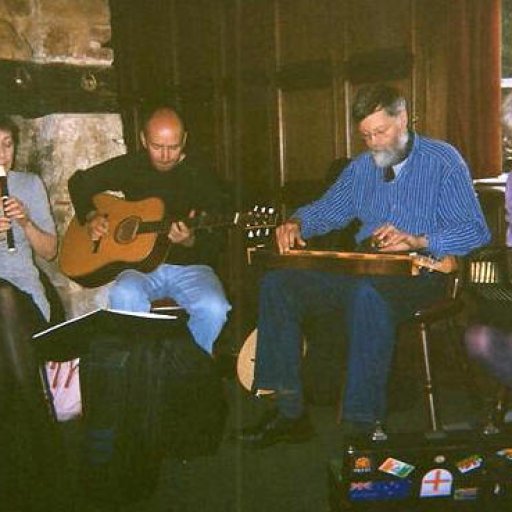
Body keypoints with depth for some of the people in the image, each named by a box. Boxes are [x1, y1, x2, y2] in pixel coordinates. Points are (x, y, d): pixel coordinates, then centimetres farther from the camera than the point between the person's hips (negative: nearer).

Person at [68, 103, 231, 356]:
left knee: (214, 308, -31)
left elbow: (215, 244, -2)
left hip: (189, 266, -1)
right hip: (139, 263, 1)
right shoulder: (130, 167, 6)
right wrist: (90, 217, 3)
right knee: (124, 295, -34)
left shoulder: (202, 179, -1)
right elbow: (79, 181, 20)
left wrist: (190, 241, -24)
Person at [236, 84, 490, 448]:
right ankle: (289, 411, -13)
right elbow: (327, 210, 27)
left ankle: (362, 425, -33)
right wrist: (296, 223, 4)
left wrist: (417, 240, -23)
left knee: (367, 292, -41)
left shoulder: (442, 160, 0)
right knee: (277, 284, -13)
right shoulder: (361, 167, 19)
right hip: (361, 271, 6)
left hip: (418, 274, -6)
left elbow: (476, 231, -7)